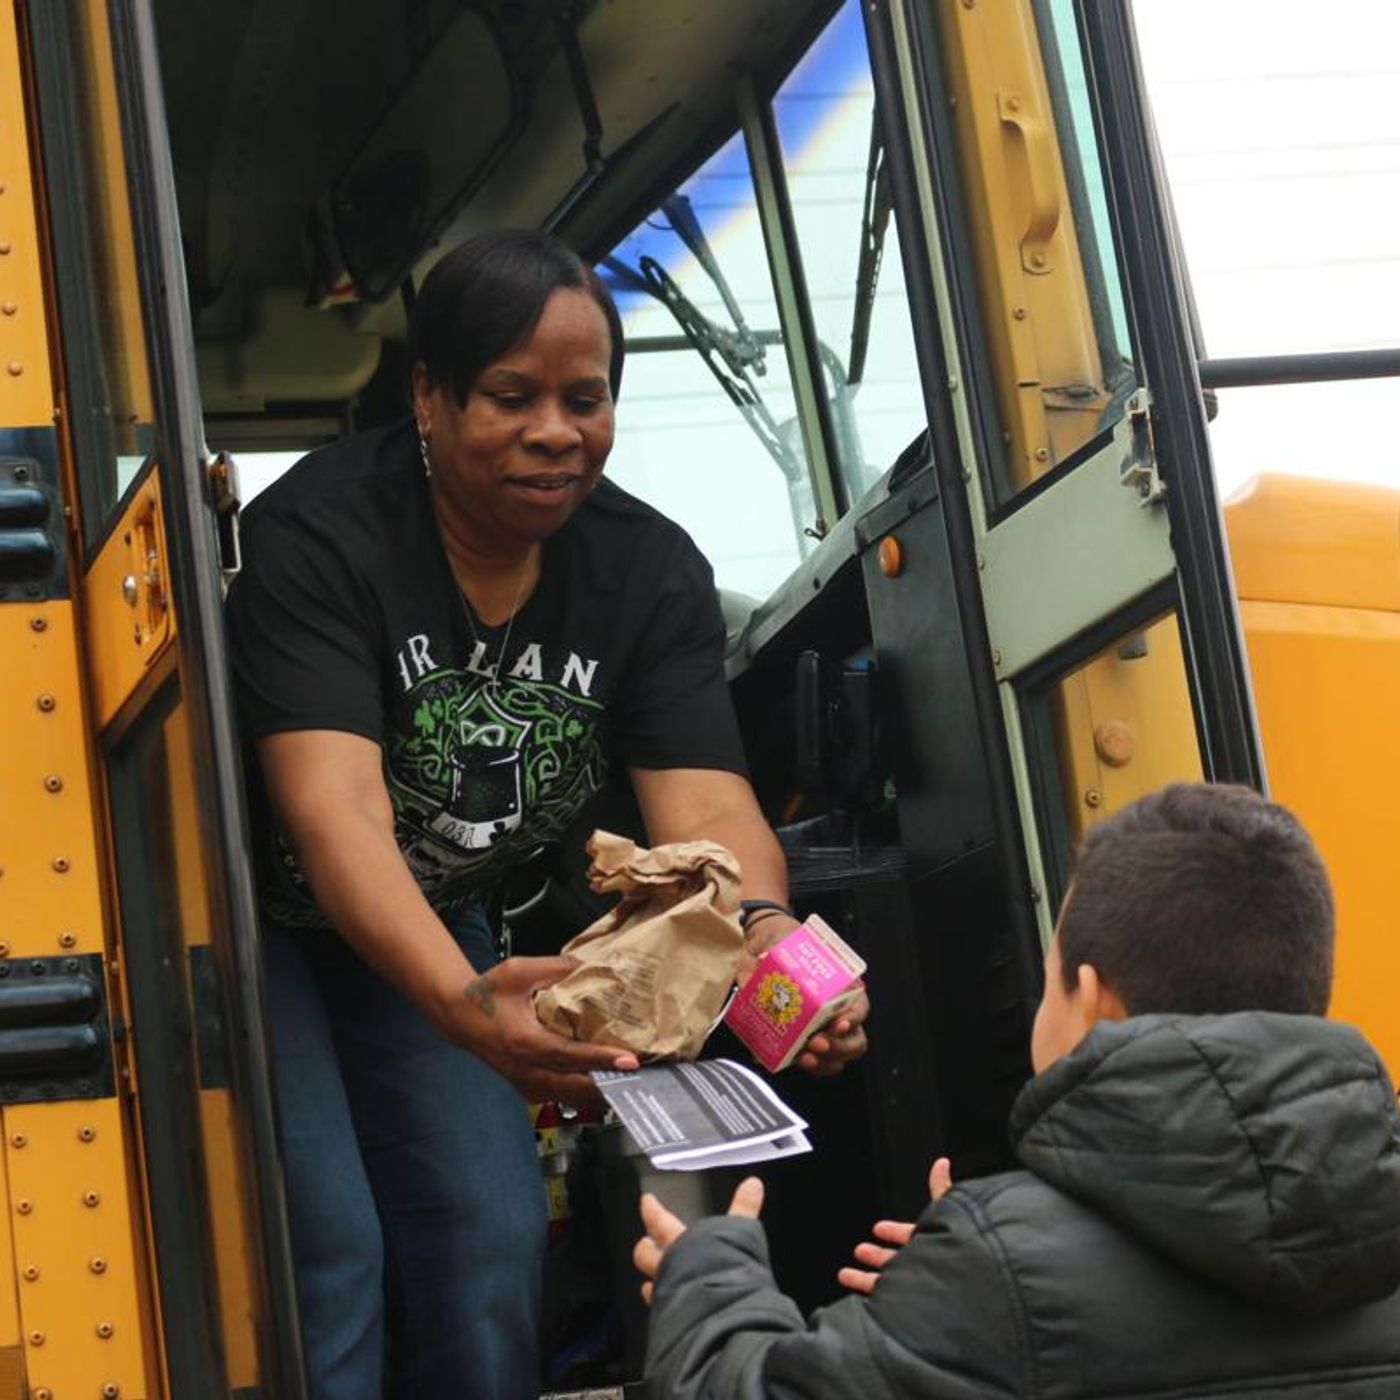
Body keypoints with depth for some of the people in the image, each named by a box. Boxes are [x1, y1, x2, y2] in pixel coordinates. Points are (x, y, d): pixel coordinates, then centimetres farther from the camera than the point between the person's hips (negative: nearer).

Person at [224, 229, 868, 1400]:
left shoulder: (651, 570, -11)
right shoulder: (320, 534, -27)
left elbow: (705, 802, -21)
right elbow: (334, 805, -39)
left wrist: (770, 946, -45)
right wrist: (462, 1006, -56)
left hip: (438, 930, 5)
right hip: (257, 918, -5)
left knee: (493, 1235, -2)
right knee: (326, 1248, -16)